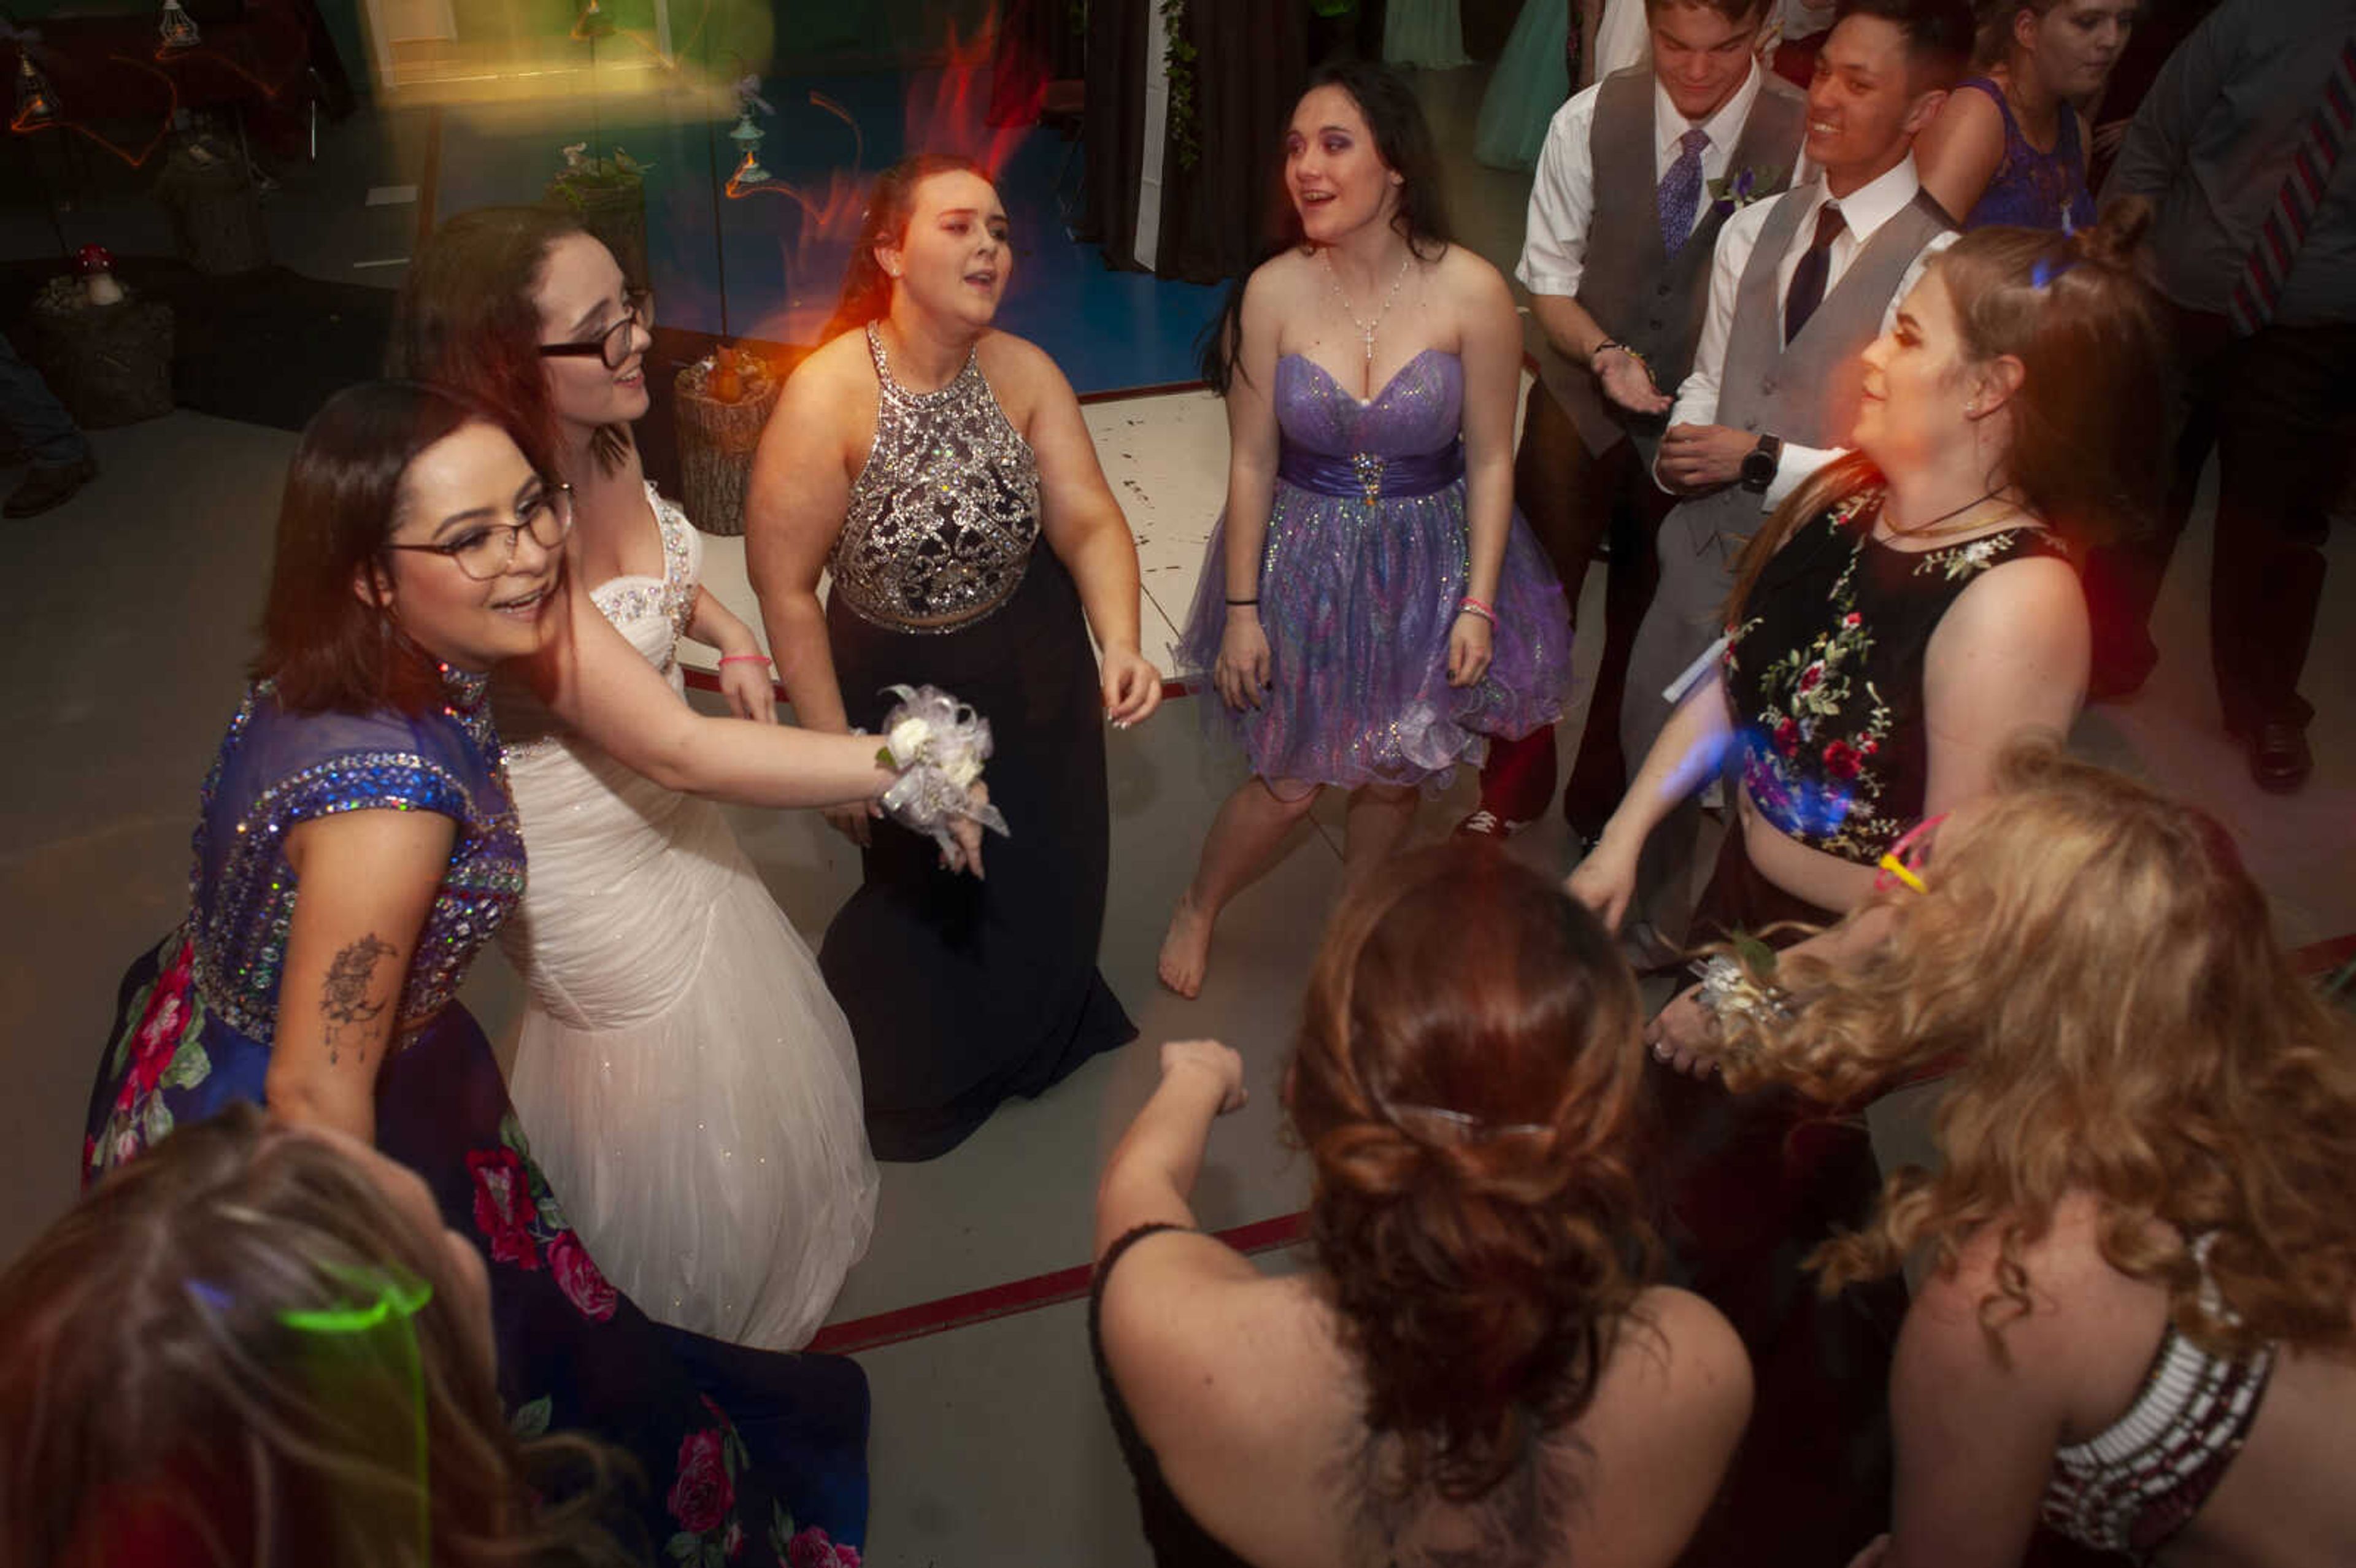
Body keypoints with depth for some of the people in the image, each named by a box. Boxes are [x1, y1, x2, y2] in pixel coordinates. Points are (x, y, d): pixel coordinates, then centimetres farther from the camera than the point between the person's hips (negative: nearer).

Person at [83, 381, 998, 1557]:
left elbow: (681, 749, -11)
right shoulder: (391, 790, -39)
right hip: (269, 1157, -7)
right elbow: (315, 1093, -29)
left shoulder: (442, 638, -17)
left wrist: (900, 770, -14)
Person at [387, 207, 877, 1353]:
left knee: (743, 1029, 29)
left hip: (665, 818, 7)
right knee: (676, 1091, 17)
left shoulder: (606, 445, -11)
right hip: (589, 861, -7)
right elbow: (675, 745, -34)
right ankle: (692, 1335, 48)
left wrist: (724, 630, -5)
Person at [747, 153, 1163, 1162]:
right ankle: (927, 1076, 49)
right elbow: (785, 586, -23)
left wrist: (1121, 643, -32)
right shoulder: (829, 395, -25)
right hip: (901, 688, -4)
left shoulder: (1025, 374, -11)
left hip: (1036, 679, 4)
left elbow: (1090, 520, -14)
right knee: (926, 896, 16)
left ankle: (1038, 1029, 55)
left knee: (1050, 887, 21)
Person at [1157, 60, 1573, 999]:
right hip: (1306, 562, -1)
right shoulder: (1273, 291, -14)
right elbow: (1251, 462, -8)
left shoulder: (1472, 292, -16)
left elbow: (1490, 459, -7)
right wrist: (1241, 610, -5)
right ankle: (1197, 909, 38)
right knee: (1290, 784, 8)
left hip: (1427, 566, 1)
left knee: (1392, 779, 17)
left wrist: (1479, 604, -8)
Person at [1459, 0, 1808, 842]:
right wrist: (1604, 354, -22)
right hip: (1580, 399, 1)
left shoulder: (1806, 137, -16)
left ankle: (1603, 802, 41)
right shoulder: (1589, 121, -13)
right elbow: (1550, 276, -5)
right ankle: (1512, 790, 37)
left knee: (1645, 623, 16)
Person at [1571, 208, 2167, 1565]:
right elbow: (1733, 679, 6)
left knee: (1713, 1218, 12)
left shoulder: (2014, 600, -31)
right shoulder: (1844, 496, -8)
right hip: (1743, 901, 7)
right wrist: (1626, 838, 3)